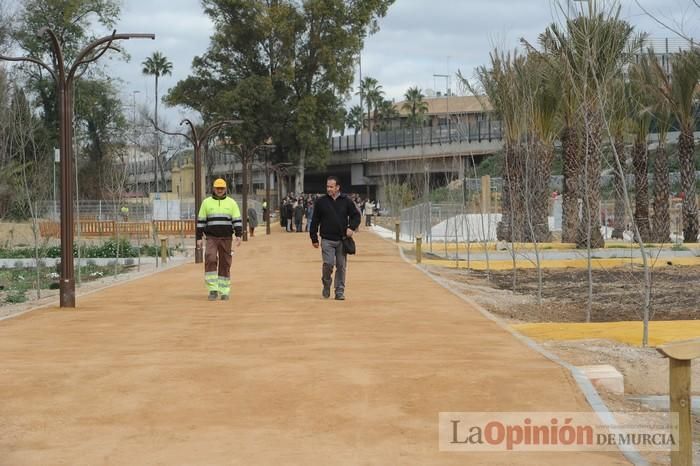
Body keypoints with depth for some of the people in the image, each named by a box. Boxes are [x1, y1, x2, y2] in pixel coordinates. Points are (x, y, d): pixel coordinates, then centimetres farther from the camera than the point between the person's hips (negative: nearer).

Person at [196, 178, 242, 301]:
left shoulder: (231, 203, 4)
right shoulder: (206, 202, 5)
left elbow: (237, 220, 0)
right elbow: (200, 221, 6)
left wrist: (238, 235, -13)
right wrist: (199, 238, 0)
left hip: (226, 239, 1)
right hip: (211, 238, -1)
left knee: (225, 264, 3)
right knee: (210, 260, -19)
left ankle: (224, 291, 12)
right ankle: (213, 290, -15)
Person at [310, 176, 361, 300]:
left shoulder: (346, 201, 4)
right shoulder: (321, 202, 3)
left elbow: (356, 215, 11)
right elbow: (315, 221, 7)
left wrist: (352, 227, -8)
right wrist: (314, 239, 5)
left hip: (342, 240, 1)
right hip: (327, 240, -1)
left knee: (341, 266, 3)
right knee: (328, 264, -12)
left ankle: (340, 291, 12)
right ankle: (326, 285, 13)